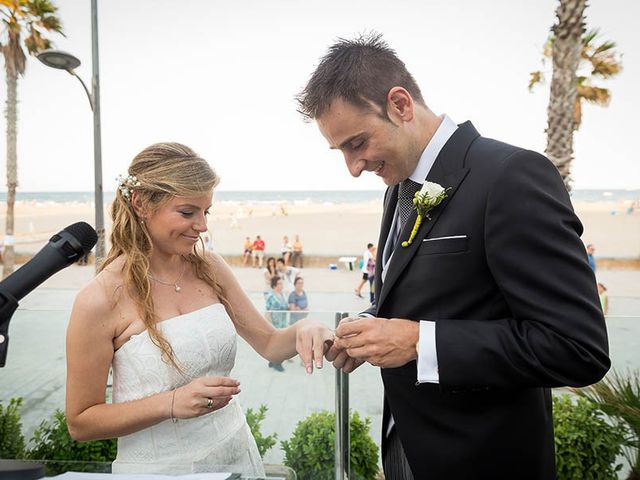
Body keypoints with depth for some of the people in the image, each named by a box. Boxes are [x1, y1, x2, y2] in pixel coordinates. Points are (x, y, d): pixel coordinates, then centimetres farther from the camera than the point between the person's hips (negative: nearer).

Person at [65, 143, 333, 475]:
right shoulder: (99, 300, -18)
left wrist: (302, 329, -18)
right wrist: (172, 404, -24)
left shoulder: (210, 268, -5)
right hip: (158, 467, -4)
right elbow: (80, 423, -11)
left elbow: (270, 344, 3)